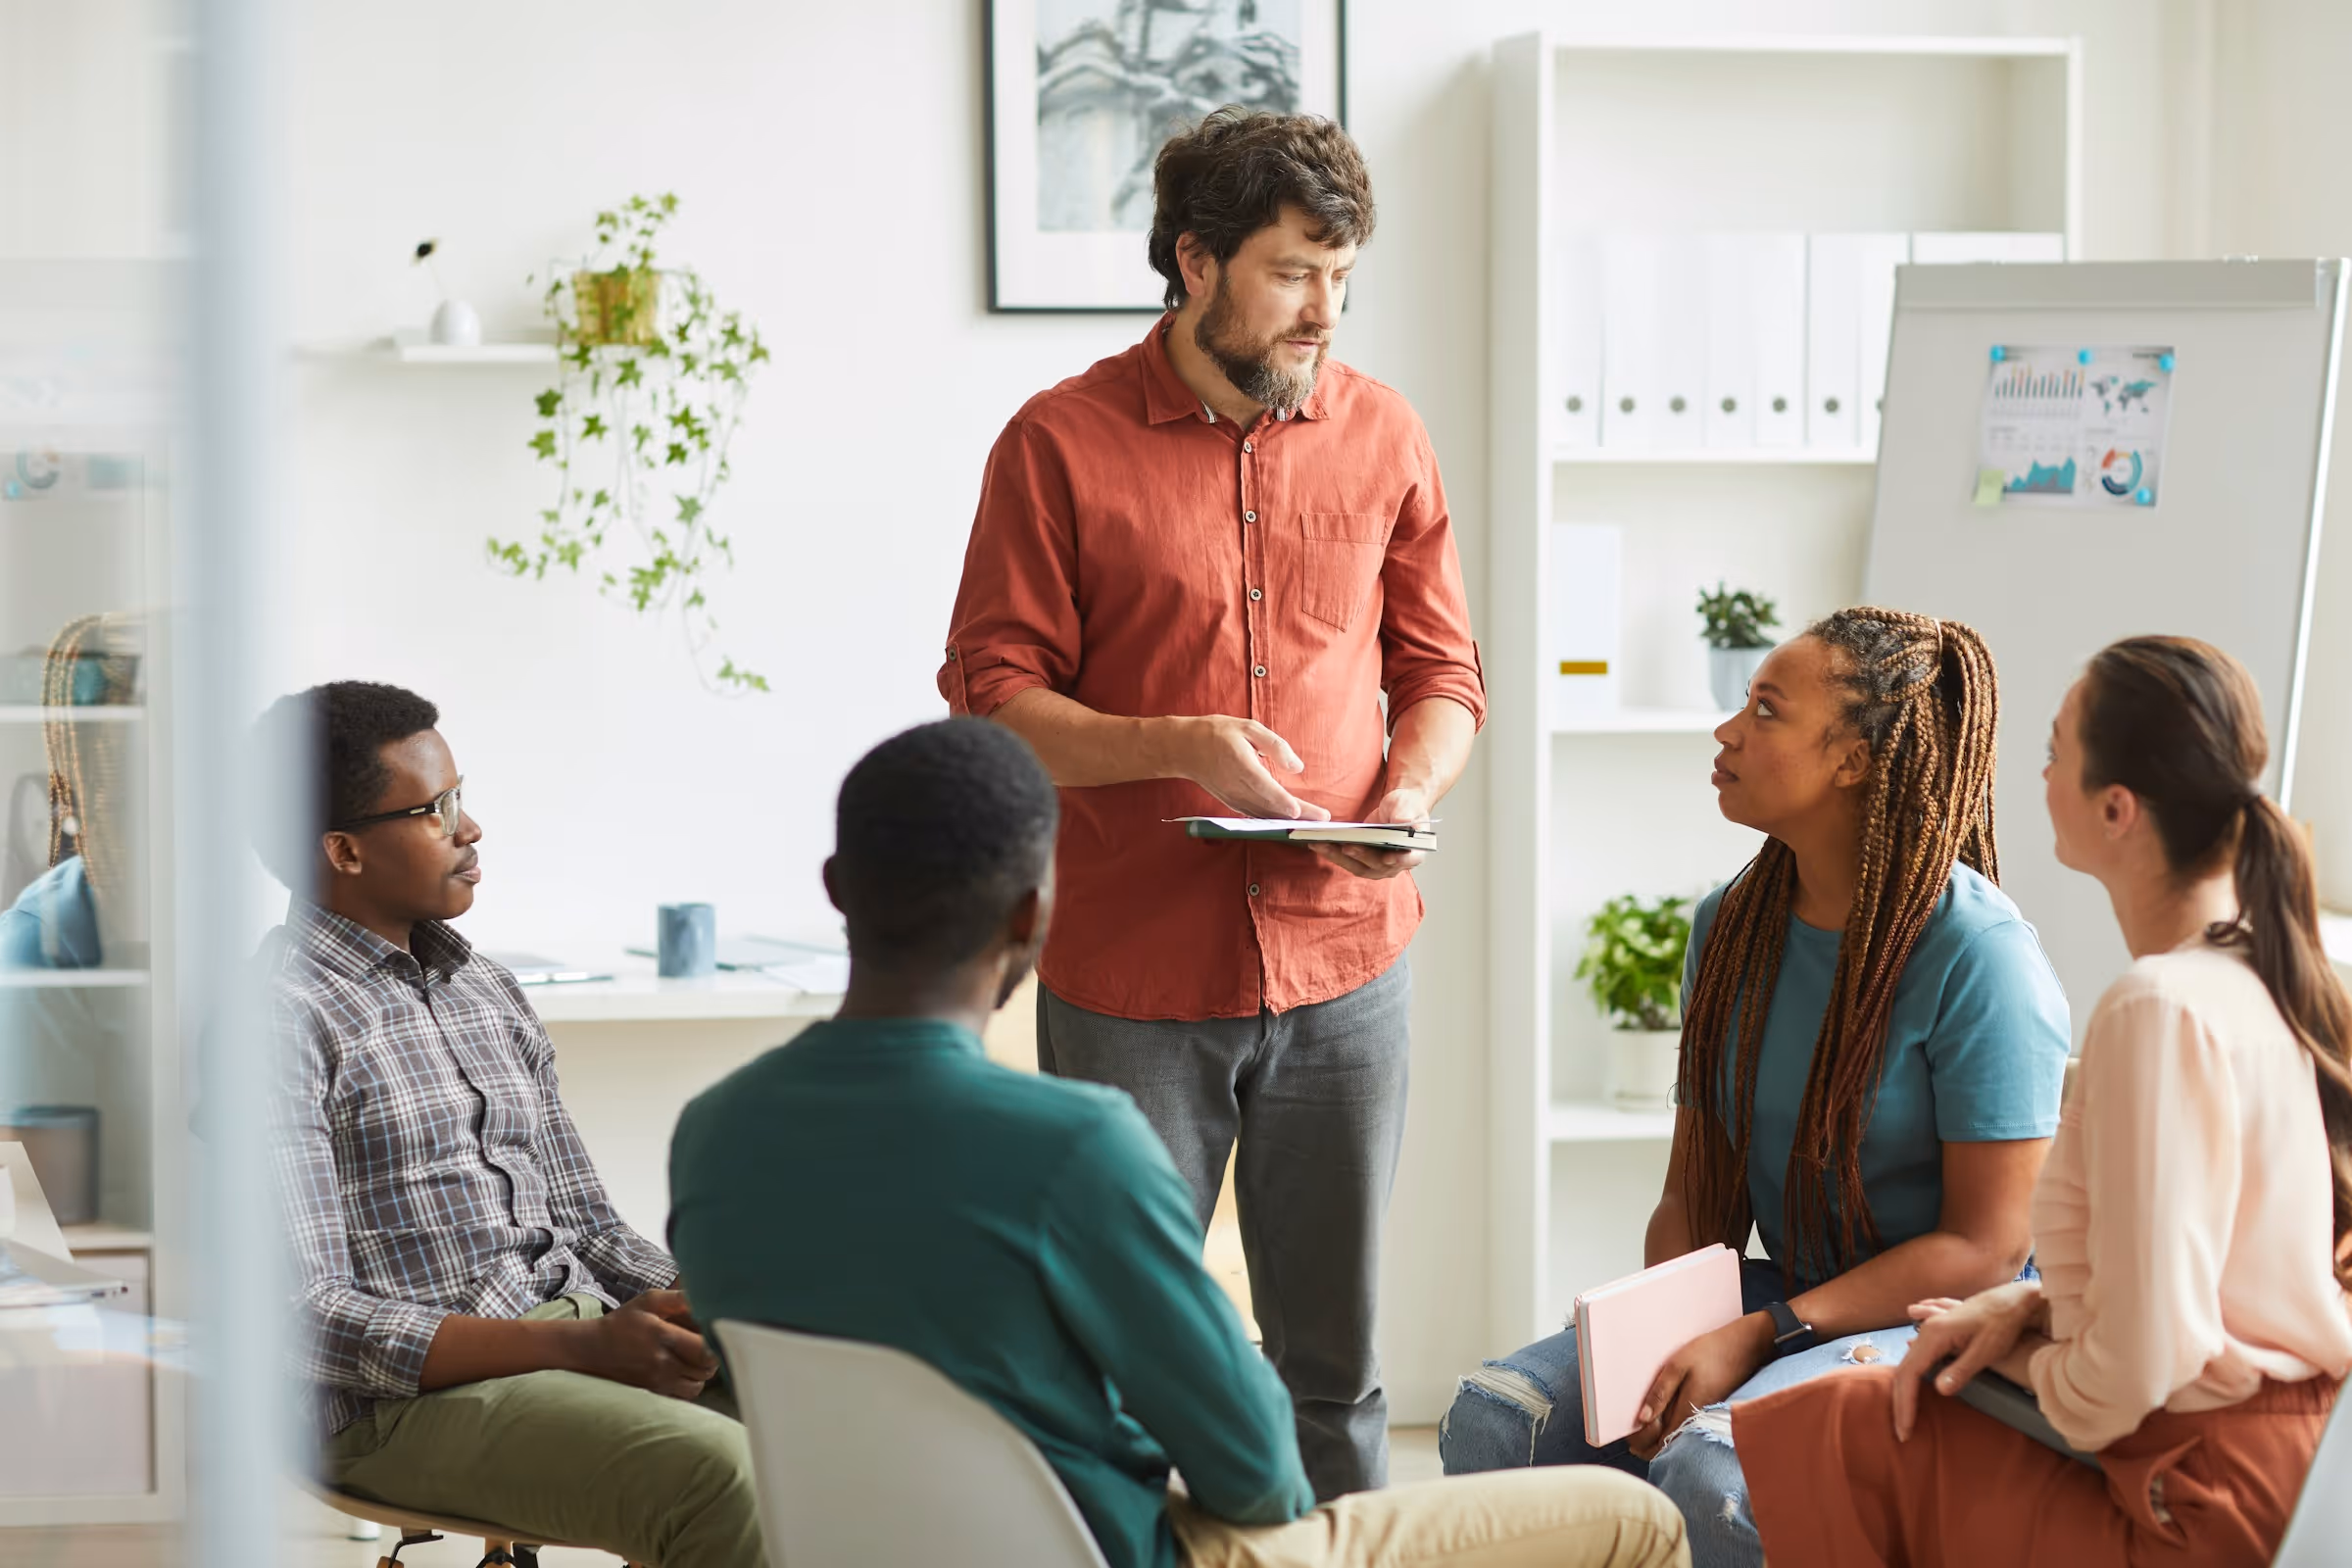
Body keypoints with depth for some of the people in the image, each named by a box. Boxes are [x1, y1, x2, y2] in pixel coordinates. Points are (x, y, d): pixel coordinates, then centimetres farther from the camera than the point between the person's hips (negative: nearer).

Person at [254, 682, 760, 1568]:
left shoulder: (485, 991, 19)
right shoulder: (283, 1019, -6)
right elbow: (307, 1314, -14)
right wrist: (582, 1348, -21)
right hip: (411, 1395, -7)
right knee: (722, 1474, -32)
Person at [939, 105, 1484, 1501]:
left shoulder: (1382, 435, 7)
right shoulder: (1061, 444, -4)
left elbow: (1441, 671, 14)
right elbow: (991, 702, -5)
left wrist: (1412, 792, -7)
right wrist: (1178, 745, -19)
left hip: (1342, 963, 3)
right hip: (1129, 977, -3)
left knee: (1335, 1359, 8)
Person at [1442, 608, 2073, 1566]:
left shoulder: (1977, 955, -15)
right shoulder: (1729, 928, 7)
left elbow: (1985, 1245, -16)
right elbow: (1697, 1195, 10)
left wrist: (1758, 1339, -21)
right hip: (1788, 1299, 7)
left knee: (1710, 1470, -34)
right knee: (1496, 1419, -15)